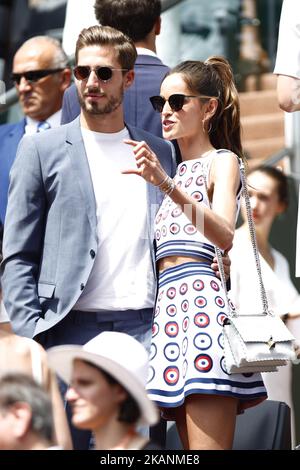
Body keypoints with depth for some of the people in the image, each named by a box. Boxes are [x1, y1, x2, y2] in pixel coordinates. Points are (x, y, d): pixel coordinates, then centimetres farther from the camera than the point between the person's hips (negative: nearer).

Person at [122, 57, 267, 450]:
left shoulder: (222, 161, 3)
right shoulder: (173, 171, 25)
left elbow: (225, 236, -19)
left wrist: (167, 185, -29)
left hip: (203, 297, -8)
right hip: (169, 301, 8)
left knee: (208, 445, -15)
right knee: (189, 447, 3)